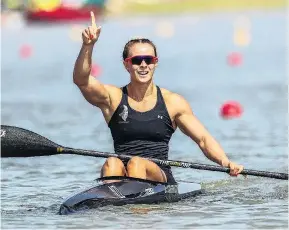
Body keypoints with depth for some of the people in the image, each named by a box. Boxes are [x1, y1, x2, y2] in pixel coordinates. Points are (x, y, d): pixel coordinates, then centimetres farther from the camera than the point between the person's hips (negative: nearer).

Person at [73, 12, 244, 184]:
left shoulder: (173, 102, 8)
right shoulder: (113, 98, 7)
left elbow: (204, 139, 6)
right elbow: (81, 79, -9)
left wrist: (225, 162, -13)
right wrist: (88, 46, -25)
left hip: (161, 177, 0)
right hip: (122, 176, 1)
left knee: (137, 163, -31)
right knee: (111, 164, -31)